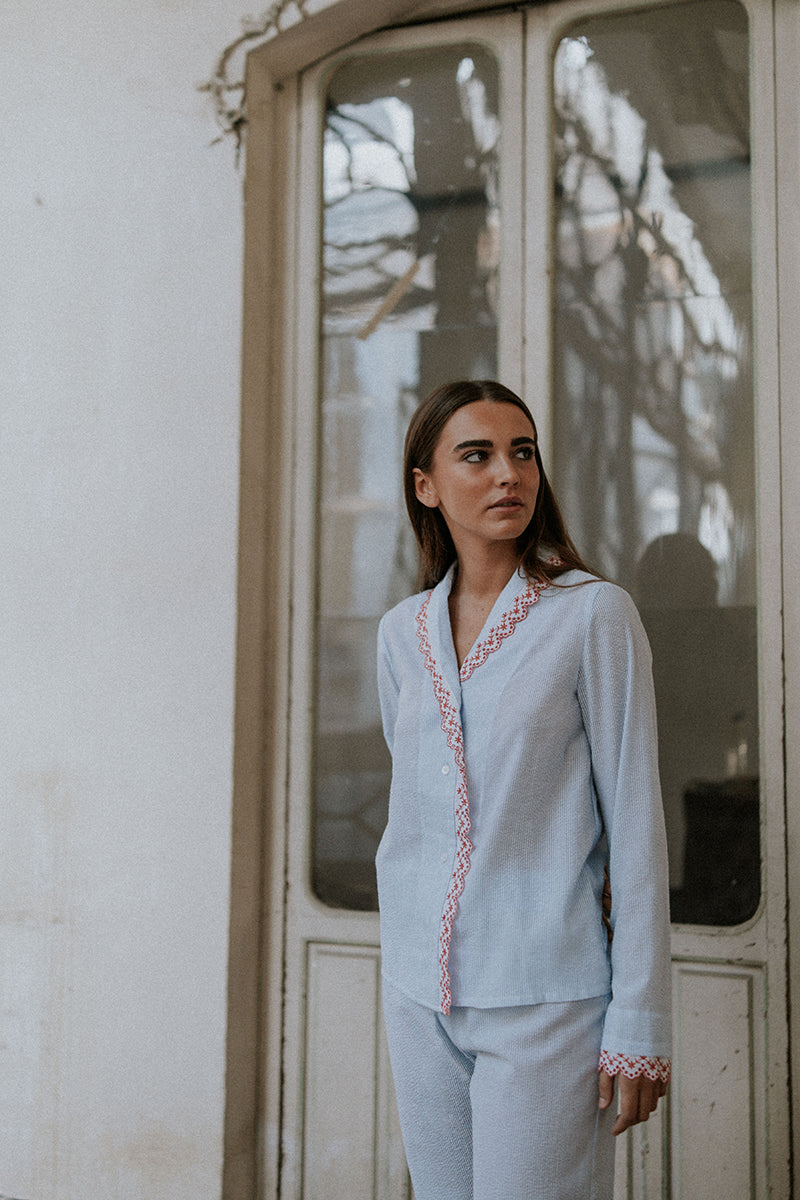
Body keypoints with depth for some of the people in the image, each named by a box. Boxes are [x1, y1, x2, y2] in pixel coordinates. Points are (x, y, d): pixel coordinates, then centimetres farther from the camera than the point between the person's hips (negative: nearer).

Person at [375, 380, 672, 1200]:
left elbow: (634, 820, -8)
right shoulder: (401, 631, 7)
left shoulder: (594, 615, -7)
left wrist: (639, 1022, -9)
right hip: (419, 992, 5)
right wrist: (400, 959, 15)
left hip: (545, 995, -4)